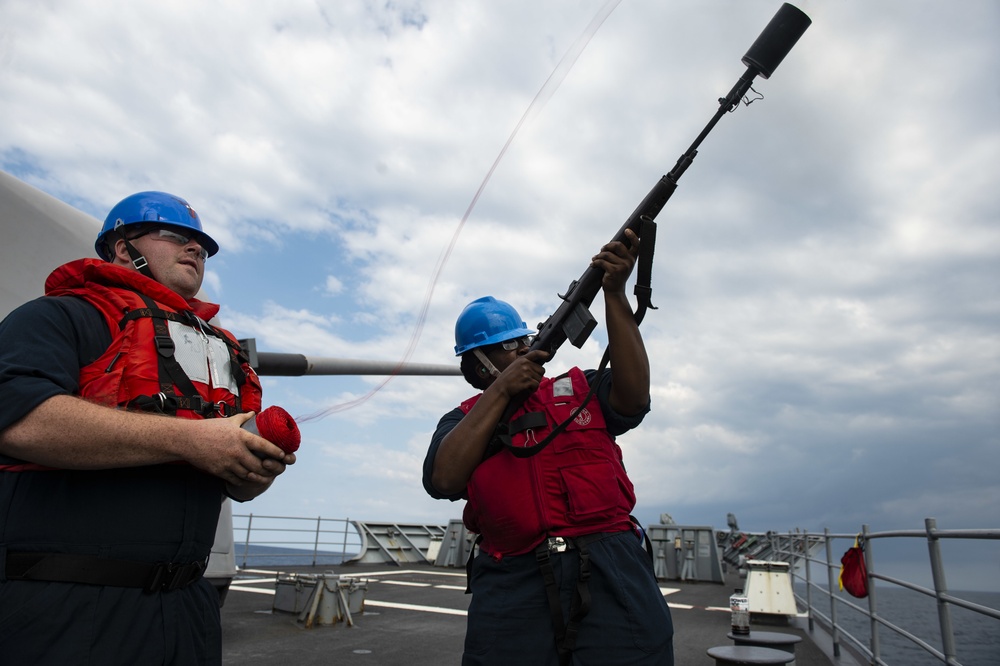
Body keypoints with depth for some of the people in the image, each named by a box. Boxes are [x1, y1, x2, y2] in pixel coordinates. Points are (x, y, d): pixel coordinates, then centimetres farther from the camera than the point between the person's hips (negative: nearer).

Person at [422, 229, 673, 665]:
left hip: (610, 570, 1)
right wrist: (500, 392, -6)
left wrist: (615, 294, -7)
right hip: (513, 587, 0)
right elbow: (443, 481, -5)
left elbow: (633, 397, -3)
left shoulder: (579, 390, 16)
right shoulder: (464, 421, 14)